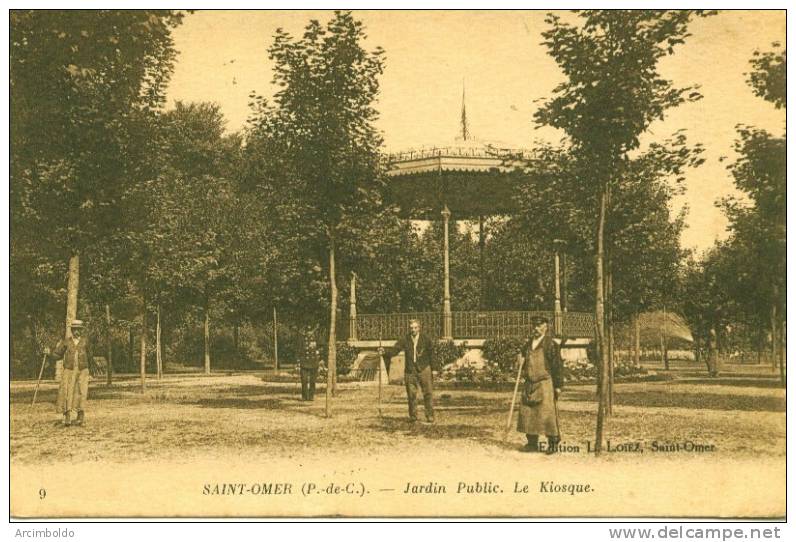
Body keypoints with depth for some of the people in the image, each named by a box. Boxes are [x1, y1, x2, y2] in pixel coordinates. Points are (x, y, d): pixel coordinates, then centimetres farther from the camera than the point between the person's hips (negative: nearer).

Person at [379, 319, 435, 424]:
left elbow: (432, 351, 4)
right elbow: (394, 350, -5)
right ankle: (413, 416, 18)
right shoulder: (404, 339, 1)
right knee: (411, 394, 4)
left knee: (428, 392, -3)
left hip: (424, 369, -1)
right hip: (410, 370, 1)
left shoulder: (426, 338, -1)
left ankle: (430, 416, 6)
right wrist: (384, 352, -22)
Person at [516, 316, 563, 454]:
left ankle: (553, 443, 0)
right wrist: (521, 362, 3)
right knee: (527, 412, 5)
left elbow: (557, 366, -7)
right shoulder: (528, 344, 16)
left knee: (547, 413, -8)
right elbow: (524, 364, 27)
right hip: (529, 384, 7)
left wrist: (558, 386, -10)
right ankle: (532, 443, 13)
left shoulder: (551, 344, -5)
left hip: (545, 383, -7)